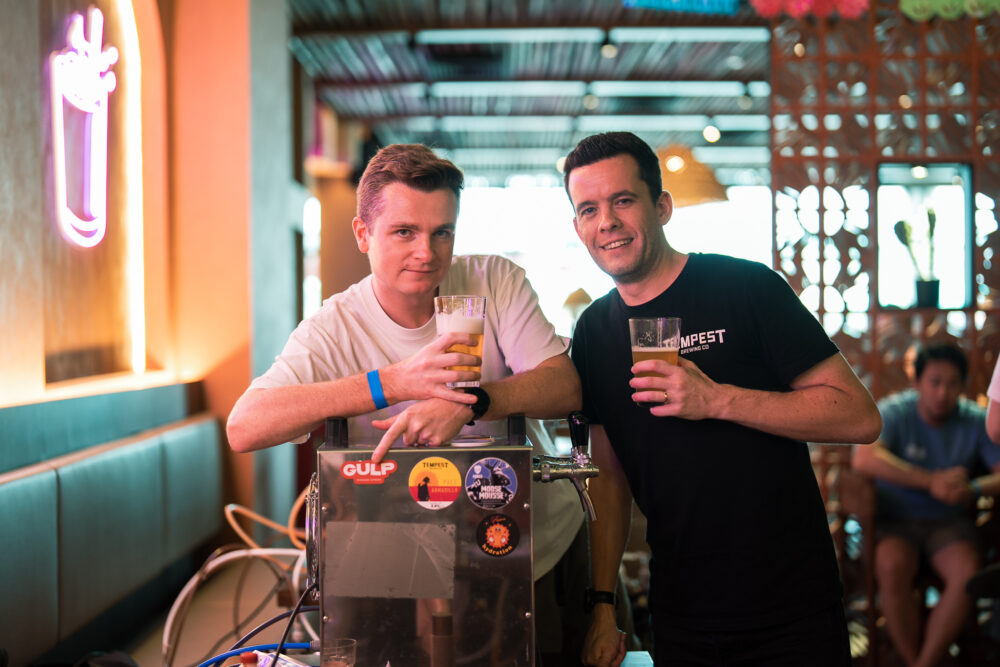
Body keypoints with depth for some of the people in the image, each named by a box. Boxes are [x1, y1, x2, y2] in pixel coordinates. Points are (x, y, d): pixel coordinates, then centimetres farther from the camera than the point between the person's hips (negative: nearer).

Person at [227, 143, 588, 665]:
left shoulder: (497, 283, -8)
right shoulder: (333, 330, -14)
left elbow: (565, 387, -17)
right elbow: (243, 428, -28)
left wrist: (468, 403, -37)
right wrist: (393, 382, -39)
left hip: (550, 539, 2)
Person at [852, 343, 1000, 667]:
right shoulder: (894, 412, -8)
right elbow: (864, 458, -28)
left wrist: (974, 488, -32)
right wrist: (931, 481, -35)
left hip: (949, 522, 2)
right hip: (894, 519, -2)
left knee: (968, 573, -29)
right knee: (891, 567, -33)